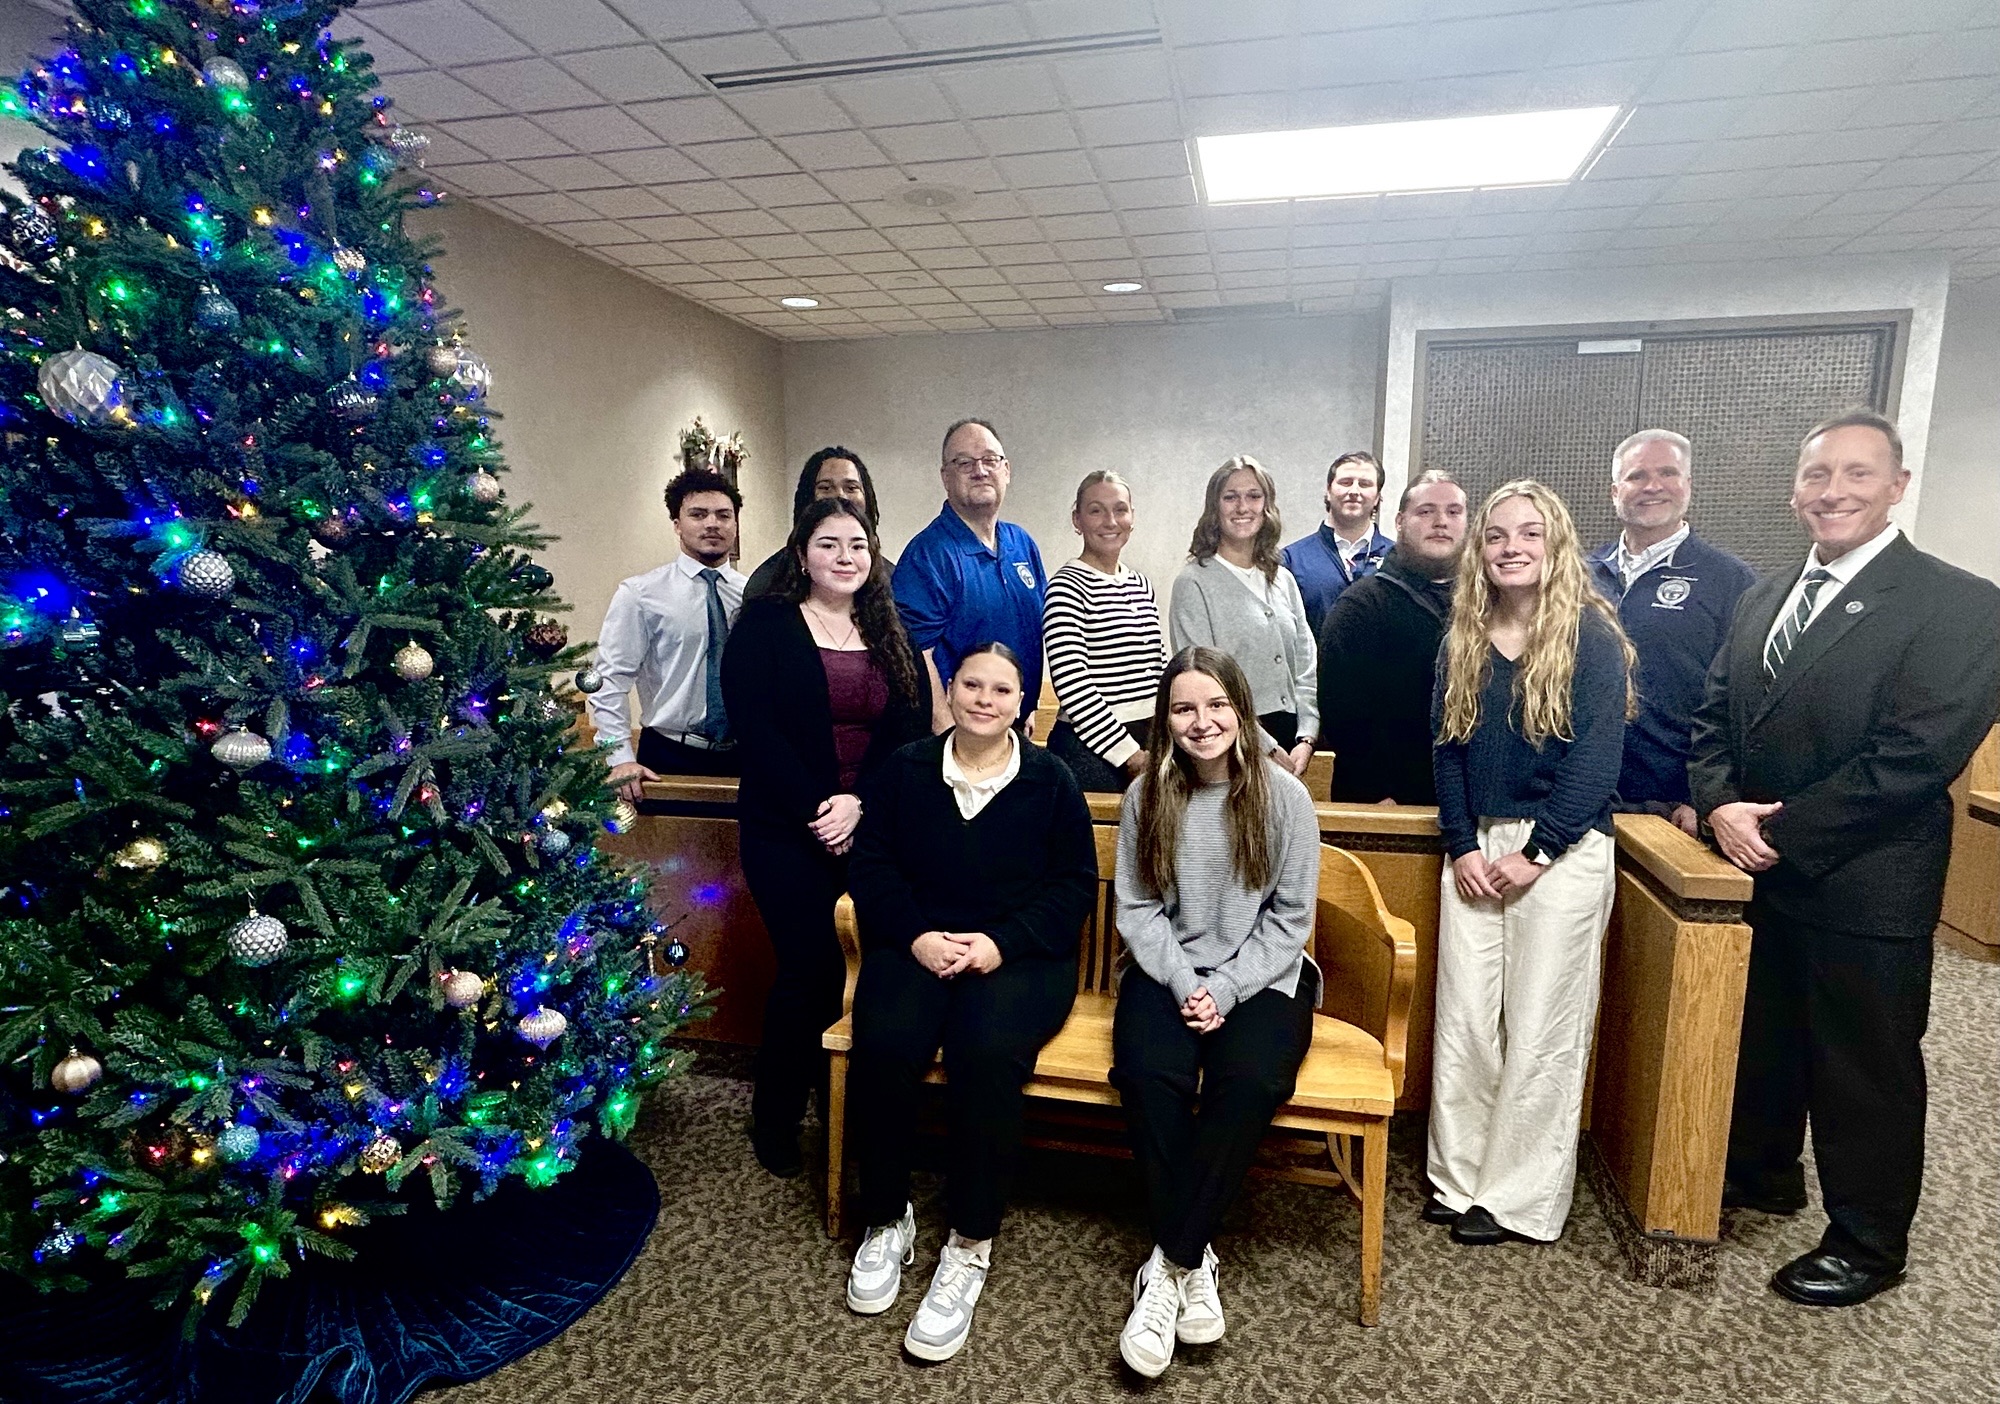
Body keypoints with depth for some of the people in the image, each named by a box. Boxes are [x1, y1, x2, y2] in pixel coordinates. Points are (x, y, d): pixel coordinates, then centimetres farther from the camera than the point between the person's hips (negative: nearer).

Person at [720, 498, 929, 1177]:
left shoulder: (890, 634, 12)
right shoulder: (764, 624, 1)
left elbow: (910, 727, 2)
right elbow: (755, 729, -9)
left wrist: (859, 803, -12)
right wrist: (817, 810, -14)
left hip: (871, 828, 3)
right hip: (788, 830, -3)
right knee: (810, 968, -6)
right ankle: (775, 1117, 18)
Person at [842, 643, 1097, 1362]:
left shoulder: (1051, 779, 4)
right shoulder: (904, 769, 8)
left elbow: (1075, 884, 1)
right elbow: (871, 865, 4)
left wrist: (1001, 941, -13)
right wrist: (915, 935, -12)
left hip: (1020, 954, -1)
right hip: (915, 944, 2)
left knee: (986, 1054, -31)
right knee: (883, 1045, -27)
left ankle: (969, 1247, -12)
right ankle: (886, 1220, -2)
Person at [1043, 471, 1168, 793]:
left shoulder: (1142, 585, 12)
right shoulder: (1068, 586, -10)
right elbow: (1071, 683, -17)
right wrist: (1130, 753, -14)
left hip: (1150, 744, 7)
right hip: (1092, 752, -7)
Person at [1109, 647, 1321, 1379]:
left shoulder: (1284, 795, -5)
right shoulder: (1146, 795, -1)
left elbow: (1291, 916, -4)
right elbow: (1138, 909, 0)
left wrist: (1225, 990, -13)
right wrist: (1184, 986, -14)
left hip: (1261, 976, -1)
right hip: (1168, 971, 1)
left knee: (1249, 1081, -30)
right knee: (1149, 1073, -28)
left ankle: (1168, 1263, -16)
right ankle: (1192, 1259, -10)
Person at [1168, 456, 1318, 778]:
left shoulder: (1283, 580, 11)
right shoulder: (1193, 583, -7)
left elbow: (1306, 667, 9)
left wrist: (1306, 739, -4)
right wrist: (1268, 748, -13)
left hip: (1289, 741, 5)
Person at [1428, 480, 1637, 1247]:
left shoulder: (1592, 636, -5)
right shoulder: (1463, 639, 8)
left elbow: (1599, 759, -10)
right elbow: (1447, 749, 6)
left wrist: (1536, 852, -13)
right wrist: (1463, 846, -4)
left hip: (1561, 850, -4)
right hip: (1474, 846, 4)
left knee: (1541, 1028, 4)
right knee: (1461, 1019, 7)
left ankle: (1520, 1197, 20)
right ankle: (1458, 1177, 22)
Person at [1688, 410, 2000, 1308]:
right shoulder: (1765, 596, 8)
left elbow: (1915, 756, -19)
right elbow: (1715, 717, 7)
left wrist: (1781, 833, -19)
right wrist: (1721, 805, -10)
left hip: (1864, 888, -6)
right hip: (1760, 873, 6)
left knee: (1864, 1069, 10)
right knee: (1761, 1040, 21)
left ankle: (1869, 1243, 31)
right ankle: (1761, 1176, 43)